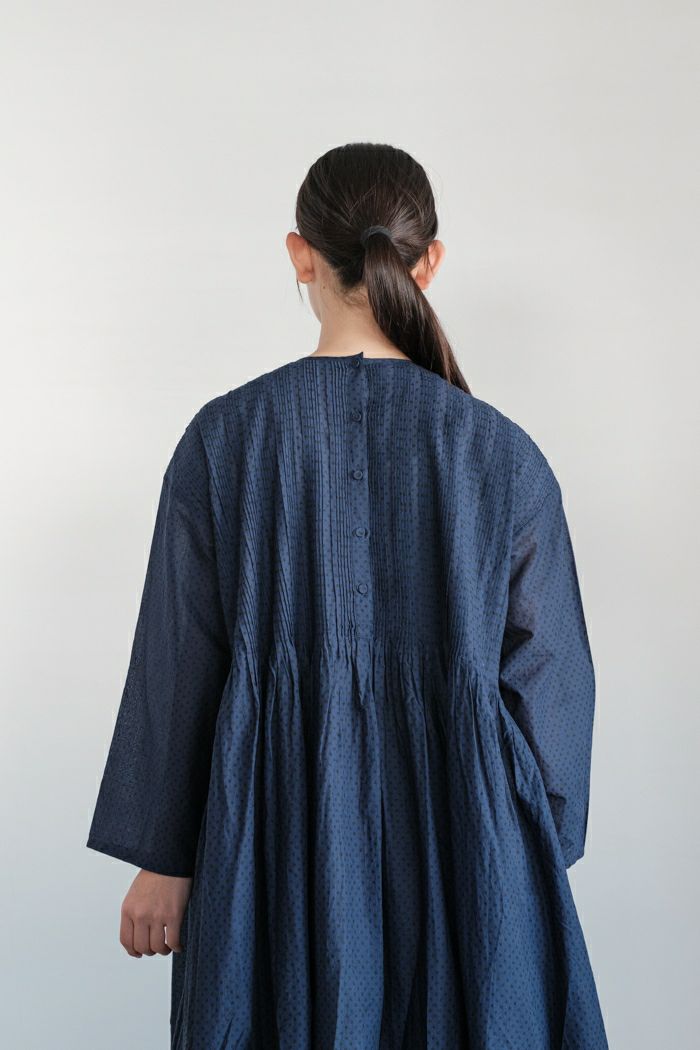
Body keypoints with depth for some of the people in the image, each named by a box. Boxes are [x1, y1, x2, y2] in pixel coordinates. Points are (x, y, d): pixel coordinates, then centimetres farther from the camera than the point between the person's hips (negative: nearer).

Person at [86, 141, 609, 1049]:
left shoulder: (225, 437, -9)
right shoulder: (504, 454, -7)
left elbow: (177, 665, -5)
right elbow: (548, 678, -2)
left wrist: (161, 858, 5)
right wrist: (539, 860, 11)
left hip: (280, 828, 0)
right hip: (462, 837, 1)